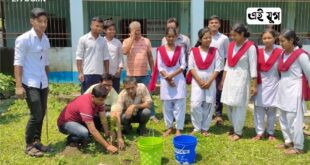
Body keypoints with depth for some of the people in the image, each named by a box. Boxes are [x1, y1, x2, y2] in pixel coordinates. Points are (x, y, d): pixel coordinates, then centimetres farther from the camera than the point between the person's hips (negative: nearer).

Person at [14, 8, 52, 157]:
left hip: (42, 83, 7)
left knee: (42, 114, 11)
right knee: (36, 114, -7)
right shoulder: (23, 39, -10)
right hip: (30, 83, -6)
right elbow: (18, 63, -12)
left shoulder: (46, 40, 9)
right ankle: (29, 145, 10)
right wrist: (19, 85, -17)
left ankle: (37, 141, 26)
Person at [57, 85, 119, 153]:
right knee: (85, 133, -35)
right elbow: (93, 131, -37)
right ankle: (71, 139, -4)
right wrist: (107, 146, -34)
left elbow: (103, 119, -3)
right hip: (65, 123, -8)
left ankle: (81, 137, 8)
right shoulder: (86, 105, -36)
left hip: (78, 120, 8)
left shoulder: (97, 100, -12)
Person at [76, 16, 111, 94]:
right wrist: (80, 73, -10)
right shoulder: (83, 39, -2)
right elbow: (79, 58, -4)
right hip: (87, 74, -3)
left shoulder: (103, 41, 9)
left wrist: (107, 74, 6)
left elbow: (106, 58, 10)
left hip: (100, 74, 4)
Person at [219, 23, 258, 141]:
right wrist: (223, 80, 13)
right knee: (229, 105, 11)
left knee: (239, 105, 0)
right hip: (229, 77, 6)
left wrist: (254, 85, -13)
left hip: (242, 78, -6)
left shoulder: (250, 47, -12)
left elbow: (253, 67, -12)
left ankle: (238, 132, 14)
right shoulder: (231, 45, 7)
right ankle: (234, 126, 31)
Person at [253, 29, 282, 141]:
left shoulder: (279, 52, -7)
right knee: (258, 108, 2)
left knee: (272, 109, 7)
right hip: (260, 84, 3)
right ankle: (259, 132, 11)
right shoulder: (259, 52, 3)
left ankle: (271, 133, 21)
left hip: (273, 84, -2)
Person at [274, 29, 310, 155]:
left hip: (294, 90, -8)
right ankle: (288, 141, 30)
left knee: (294, 119, -2)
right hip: (283, 90, 8)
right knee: (283, 118, 16)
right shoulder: (283, 54, 9)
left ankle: (298, 147, 11)